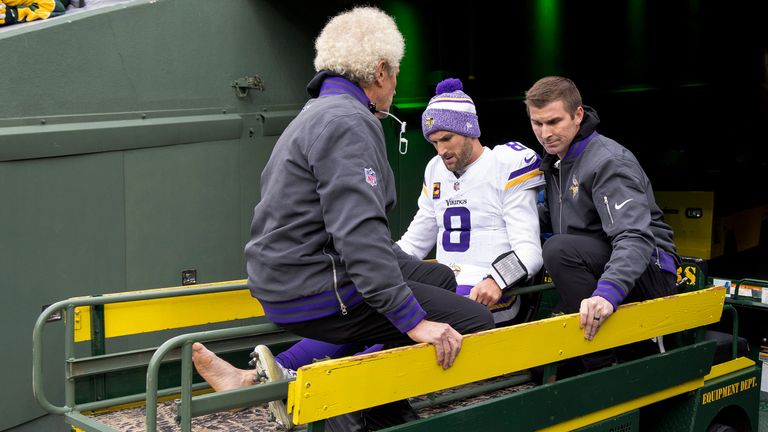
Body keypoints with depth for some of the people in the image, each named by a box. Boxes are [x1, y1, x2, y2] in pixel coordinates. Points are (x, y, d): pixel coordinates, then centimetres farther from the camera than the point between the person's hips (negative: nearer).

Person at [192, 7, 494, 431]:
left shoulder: (320, 113, 18)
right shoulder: (349, 122, -15)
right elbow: (358, 232, -25)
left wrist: (417, 267, 28)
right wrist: (413, 320, -25)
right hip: (315, 294, -10)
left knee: (439, 279, 22)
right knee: (473, 323, -11)